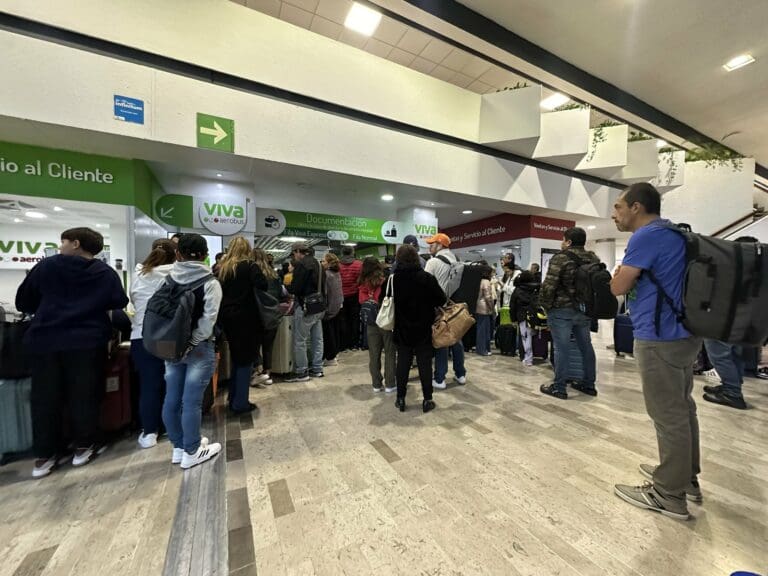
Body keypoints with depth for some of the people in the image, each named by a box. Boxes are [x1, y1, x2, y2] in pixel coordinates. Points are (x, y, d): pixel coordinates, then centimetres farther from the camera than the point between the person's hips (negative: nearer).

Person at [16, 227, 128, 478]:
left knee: (45, 398, 11)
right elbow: (120, 303, 3)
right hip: (87, 341, -1)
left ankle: (44, 455, 19)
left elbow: (23, 302, 10)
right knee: (84, 395, 9)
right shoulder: (105, 272, -1)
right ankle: (84, 447, 19)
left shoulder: (45, 266, 3)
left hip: (45, 340, 2)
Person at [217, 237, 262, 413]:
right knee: (246, 360, 5)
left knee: (236, 358, 20)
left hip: (227, 318, 6)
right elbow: (263, 285, -23)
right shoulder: (249, 265, -8)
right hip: (246, 319, -6)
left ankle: (233, 399, 30)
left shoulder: (222, 268, 9)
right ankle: (240, 403, 11)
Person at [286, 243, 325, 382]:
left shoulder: (301, 264, -12)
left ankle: (301, 372, 9)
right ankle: (317, 369, 23)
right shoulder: (318, 264, 15)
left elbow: (295, 288, -17)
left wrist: (289, 289, 4)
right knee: (317, 339, 13)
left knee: (299, 340, 2)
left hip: (306, 306, -9)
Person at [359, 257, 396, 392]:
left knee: (374, 354, 12)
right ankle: (390, 384, 15)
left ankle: (376, 384, 20)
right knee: (389, 353, 9)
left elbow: (362, 300, -4)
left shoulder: (364, 284, -2)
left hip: (371, 323, 3)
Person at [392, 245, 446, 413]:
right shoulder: (427, 278, -13)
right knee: (425, 364, 8)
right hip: (423, 330, -2)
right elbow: (441, 300, -7)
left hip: (402, 330, 2)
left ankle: (400, 399, 21)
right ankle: (427, 400, 17)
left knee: (403, 364, 12)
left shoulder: (393, 279, -7)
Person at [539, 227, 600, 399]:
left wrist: (545, 305, -7)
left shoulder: (560, 258, -12)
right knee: (586, 346, 15)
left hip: (562, 310, -7)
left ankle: (559, 388, 5)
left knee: (562, 348, -3)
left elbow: (549, 285, -17)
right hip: (585, 310, 7)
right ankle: (589, 384, 25)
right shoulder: (594, 259, 11)